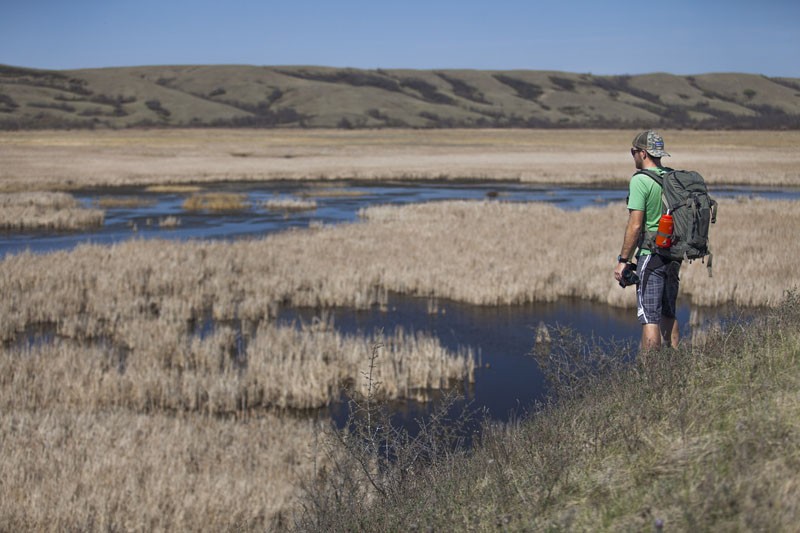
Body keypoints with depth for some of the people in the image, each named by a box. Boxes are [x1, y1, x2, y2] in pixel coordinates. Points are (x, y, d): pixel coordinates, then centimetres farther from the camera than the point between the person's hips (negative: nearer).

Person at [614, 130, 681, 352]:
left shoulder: (640, 180, -12)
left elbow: (635, 226, -16)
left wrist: (623, 260, -10)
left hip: (651, 256, -7)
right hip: (675, 256, 8)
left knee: (650, 317, -6)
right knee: (668, 315, 17)